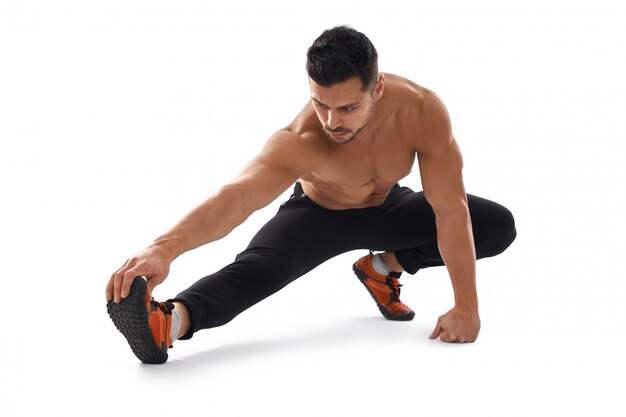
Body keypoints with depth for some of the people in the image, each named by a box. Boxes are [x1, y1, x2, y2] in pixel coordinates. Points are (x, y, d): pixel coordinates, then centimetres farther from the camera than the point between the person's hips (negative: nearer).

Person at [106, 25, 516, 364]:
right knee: (258, 268, -33)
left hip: (388, 208, 4)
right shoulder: (299, 141, -40)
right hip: (317, 214, -3)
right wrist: (165, 247, -74)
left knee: (499, 226, -8)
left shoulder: (423, 111, -35)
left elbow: (451, 211, -30)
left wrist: (466, 306, -32)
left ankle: (384, 265, 3)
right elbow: (239, 196, -55)